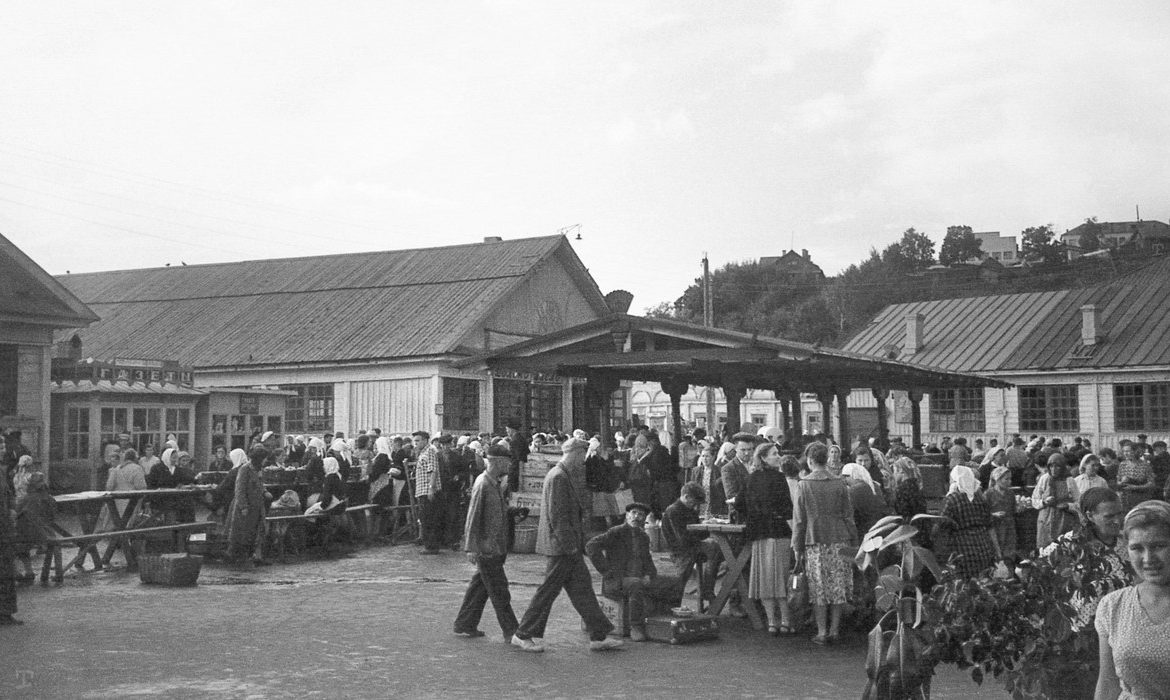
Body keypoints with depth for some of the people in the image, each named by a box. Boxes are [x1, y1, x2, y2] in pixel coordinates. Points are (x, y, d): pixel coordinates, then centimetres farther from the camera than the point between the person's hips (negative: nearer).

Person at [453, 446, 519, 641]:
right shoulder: (482, 485, -17)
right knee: (499, 590, -3)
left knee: (479, 587, 14)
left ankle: (465, 625, 23)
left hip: (496, 547, 9)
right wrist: (471, 548, -19)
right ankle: (511, 632, 2)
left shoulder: (496, 484, 12)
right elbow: (473, 518, -17)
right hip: (486, 547, -9)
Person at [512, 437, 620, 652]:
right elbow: (557, 516, -21)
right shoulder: (558, 477, -17)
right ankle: (523, 635, 9)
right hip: (561, 547, -10)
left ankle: (599, 636, 14)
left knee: (582, 589, 10)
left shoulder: (561, 475, 15)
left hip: (569, 547, 10)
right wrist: (569, 545, -19)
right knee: (548, 591, -1)